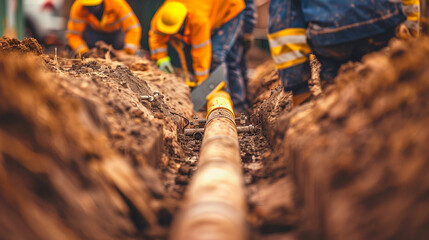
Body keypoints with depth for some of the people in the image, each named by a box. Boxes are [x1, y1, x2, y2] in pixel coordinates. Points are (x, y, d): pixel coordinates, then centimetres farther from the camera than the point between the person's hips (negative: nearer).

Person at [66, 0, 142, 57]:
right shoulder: (78, 7, -31)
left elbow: (132, 28, -36)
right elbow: (73, 35, -24)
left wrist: (129, 51, -46)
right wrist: (83, 52, -39)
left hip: (116, 31, 0)